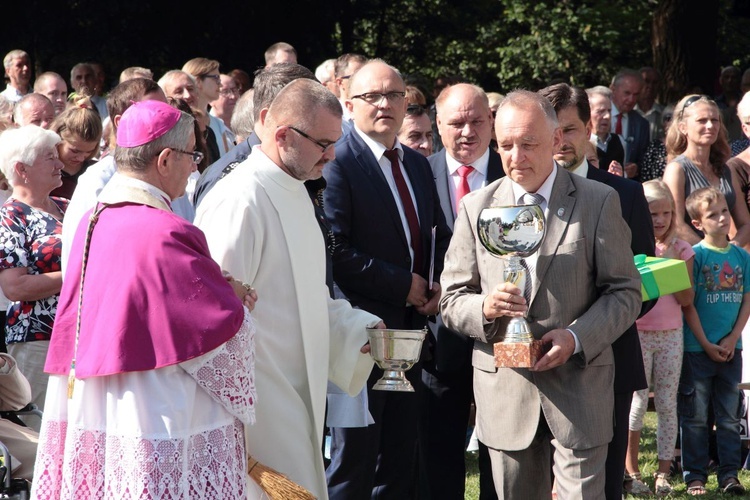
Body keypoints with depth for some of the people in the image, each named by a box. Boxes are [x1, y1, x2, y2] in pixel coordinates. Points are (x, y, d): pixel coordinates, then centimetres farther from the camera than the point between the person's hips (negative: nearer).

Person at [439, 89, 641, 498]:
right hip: (504, 389, 2)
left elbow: (625, 292, 1)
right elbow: (451, 300, 6)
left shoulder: (599, 202, 1)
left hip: (579, 384, -2)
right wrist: (484, 308, -17)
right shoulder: (476, 207, 6)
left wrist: (578, 337, -16)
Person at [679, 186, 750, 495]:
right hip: (697, 350, -4)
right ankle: (694, 475, 10)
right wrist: (706, 345, -11)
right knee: (695, 416, 3)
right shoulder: (695, 255, -8)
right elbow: (688, 305, -8)